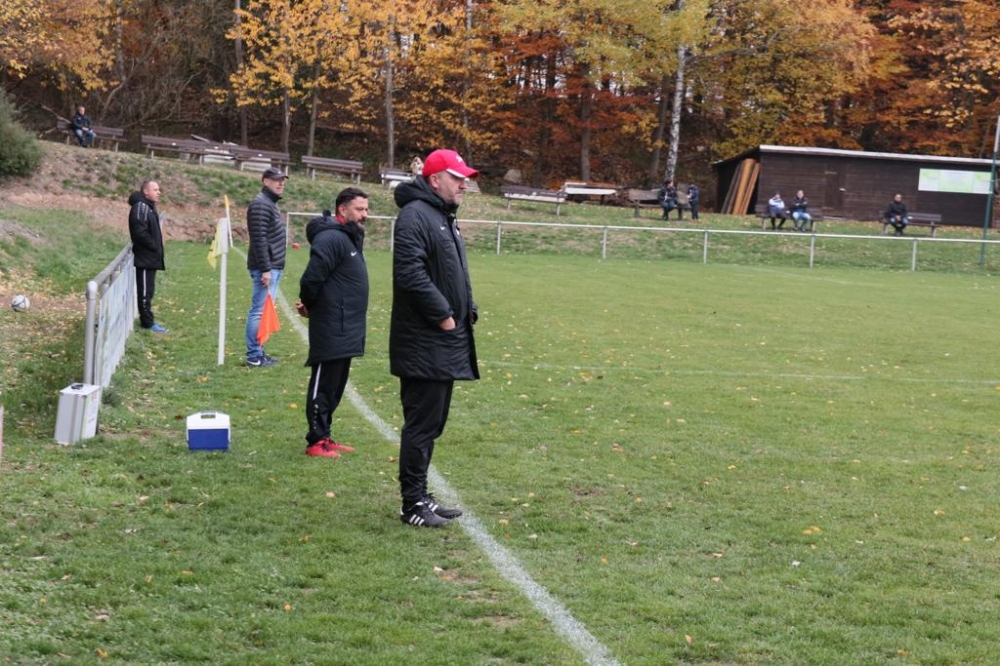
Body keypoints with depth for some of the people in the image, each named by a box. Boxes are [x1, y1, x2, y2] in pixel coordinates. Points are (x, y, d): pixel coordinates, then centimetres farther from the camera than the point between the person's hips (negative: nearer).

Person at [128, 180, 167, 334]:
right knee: (145, 291, -4)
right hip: (145, 258, -10)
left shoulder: (149, 207, 16)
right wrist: (155, 247, -15)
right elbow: (140, 233, -24)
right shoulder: (141, 207, -16)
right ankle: (147, 323, -1)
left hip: (150, 258, 10)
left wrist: (157, 248, 10)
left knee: (148, 290, 14)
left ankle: (147, 320, 20)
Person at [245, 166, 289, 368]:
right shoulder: (261, 204, -13)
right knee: (260, 311, -8)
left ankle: (258, 351, 19)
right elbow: (259, 239, -20)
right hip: (266, 268, -10)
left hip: (274, 268, 10)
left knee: (264, 311, 13)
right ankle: (254, 356, -5)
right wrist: (265, 269, -23)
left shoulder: (271, 203, 19)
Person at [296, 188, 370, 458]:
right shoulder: (332, 238, -17)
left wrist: (309, 305, 11)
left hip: (346, 331, 10)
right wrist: (309, 305, -6)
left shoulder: (350, 238, 16)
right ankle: (316, 442, 4)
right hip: (332, 330, -10)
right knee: (323, 385, -3)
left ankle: (324, 436, 24)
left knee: (335, 386, 15)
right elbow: (312, 277, -23)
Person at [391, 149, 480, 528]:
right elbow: (411, 273, -25)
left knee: (431, 424, 15)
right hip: (424, 345, -10)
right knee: (421, 425, -5)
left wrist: (467, 311, 11)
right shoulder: (415, 216, -14)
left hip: (445, 344, 10)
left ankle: (419, 497, 23)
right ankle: (413, 505, 2)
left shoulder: (444, 217, 19)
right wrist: (442, 315, -19)